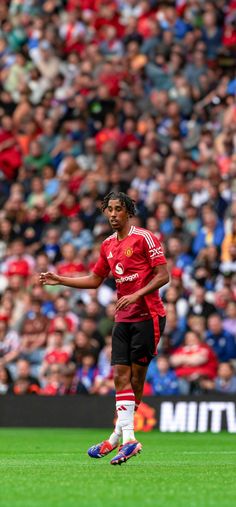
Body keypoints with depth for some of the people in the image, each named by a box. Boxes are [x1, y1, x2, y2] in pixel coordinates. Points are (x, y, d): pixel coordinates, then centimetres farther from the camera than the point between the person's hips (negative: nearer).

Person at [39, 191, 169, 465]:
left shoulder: (144, 238, -7)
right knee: (121, 374, -5)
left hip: (147, 316, -6)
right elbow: (95, 279, 25)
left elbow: (163, 275, -10)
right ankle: (128, 438, -6)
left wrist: (136, 295, -20)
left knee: (136, 375, -5)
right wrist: (60, 280, 17)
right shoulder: (108, 245, 14)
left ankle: (117, 437, -2)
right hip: (123, 318, 6)